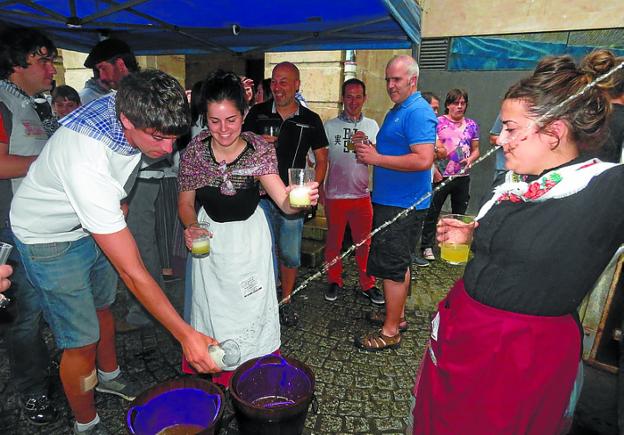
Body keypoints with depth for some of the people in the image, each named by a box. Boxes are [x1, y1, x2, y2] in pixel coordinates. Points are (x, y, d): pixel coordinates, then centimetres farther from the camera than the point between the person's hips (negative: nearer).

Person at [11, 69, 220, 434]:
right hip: (51, 238, -7)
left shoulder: (130, 104, -21)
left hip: (96, 222, 7)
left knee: (103, 306, 22)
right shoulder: (87, 166, -41)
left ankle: (109, 376, 46)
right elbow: (132, 272, -38)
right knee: (82, 341, 1)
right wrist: (185, 334, -35)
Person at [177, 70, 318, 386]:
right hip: (210, 239, 1)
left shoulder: (259, 150, -19)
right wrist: (191, 227, -21)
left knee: (252, 308, 11)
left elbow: (285, 203, -27)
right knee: (214, 309, 15)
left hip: (250, 237, -1)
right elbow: (186, 202, -2)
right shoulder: (195, 151, -14)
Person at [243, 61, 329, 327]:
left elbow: (321, 160, 8)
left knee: (290, 255, 9)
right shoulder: (258, 113, 3)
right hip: (261, 195, 0)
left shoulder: (310, 120, 3)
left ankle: (286, 301, 29)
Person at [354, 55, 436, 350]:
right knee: (398, 263, 18)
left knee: (391, 266, -2)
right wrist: (370, 150, 7)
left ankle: (390, 332, 12)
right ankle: (398, 317, 34)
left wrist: (377, 158, -22)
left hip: (403, 205, -10)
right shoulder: (396, 111, 16)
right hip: (390, 201, 10)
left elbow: (423, 160, -26)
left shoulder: (418, 112, -15)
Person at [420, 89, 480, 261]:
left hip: (462, 177, 5)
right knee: (432, 212, 1)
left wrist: (470, 159, -7)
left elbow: (475, 149, 14)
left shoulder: (471, 125, 9)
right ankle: (427, 246, 12)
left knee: (459, 213, 14)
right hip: (441, 176, -4)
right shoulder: (438, 122, -4)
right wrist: (434, 170, -14)